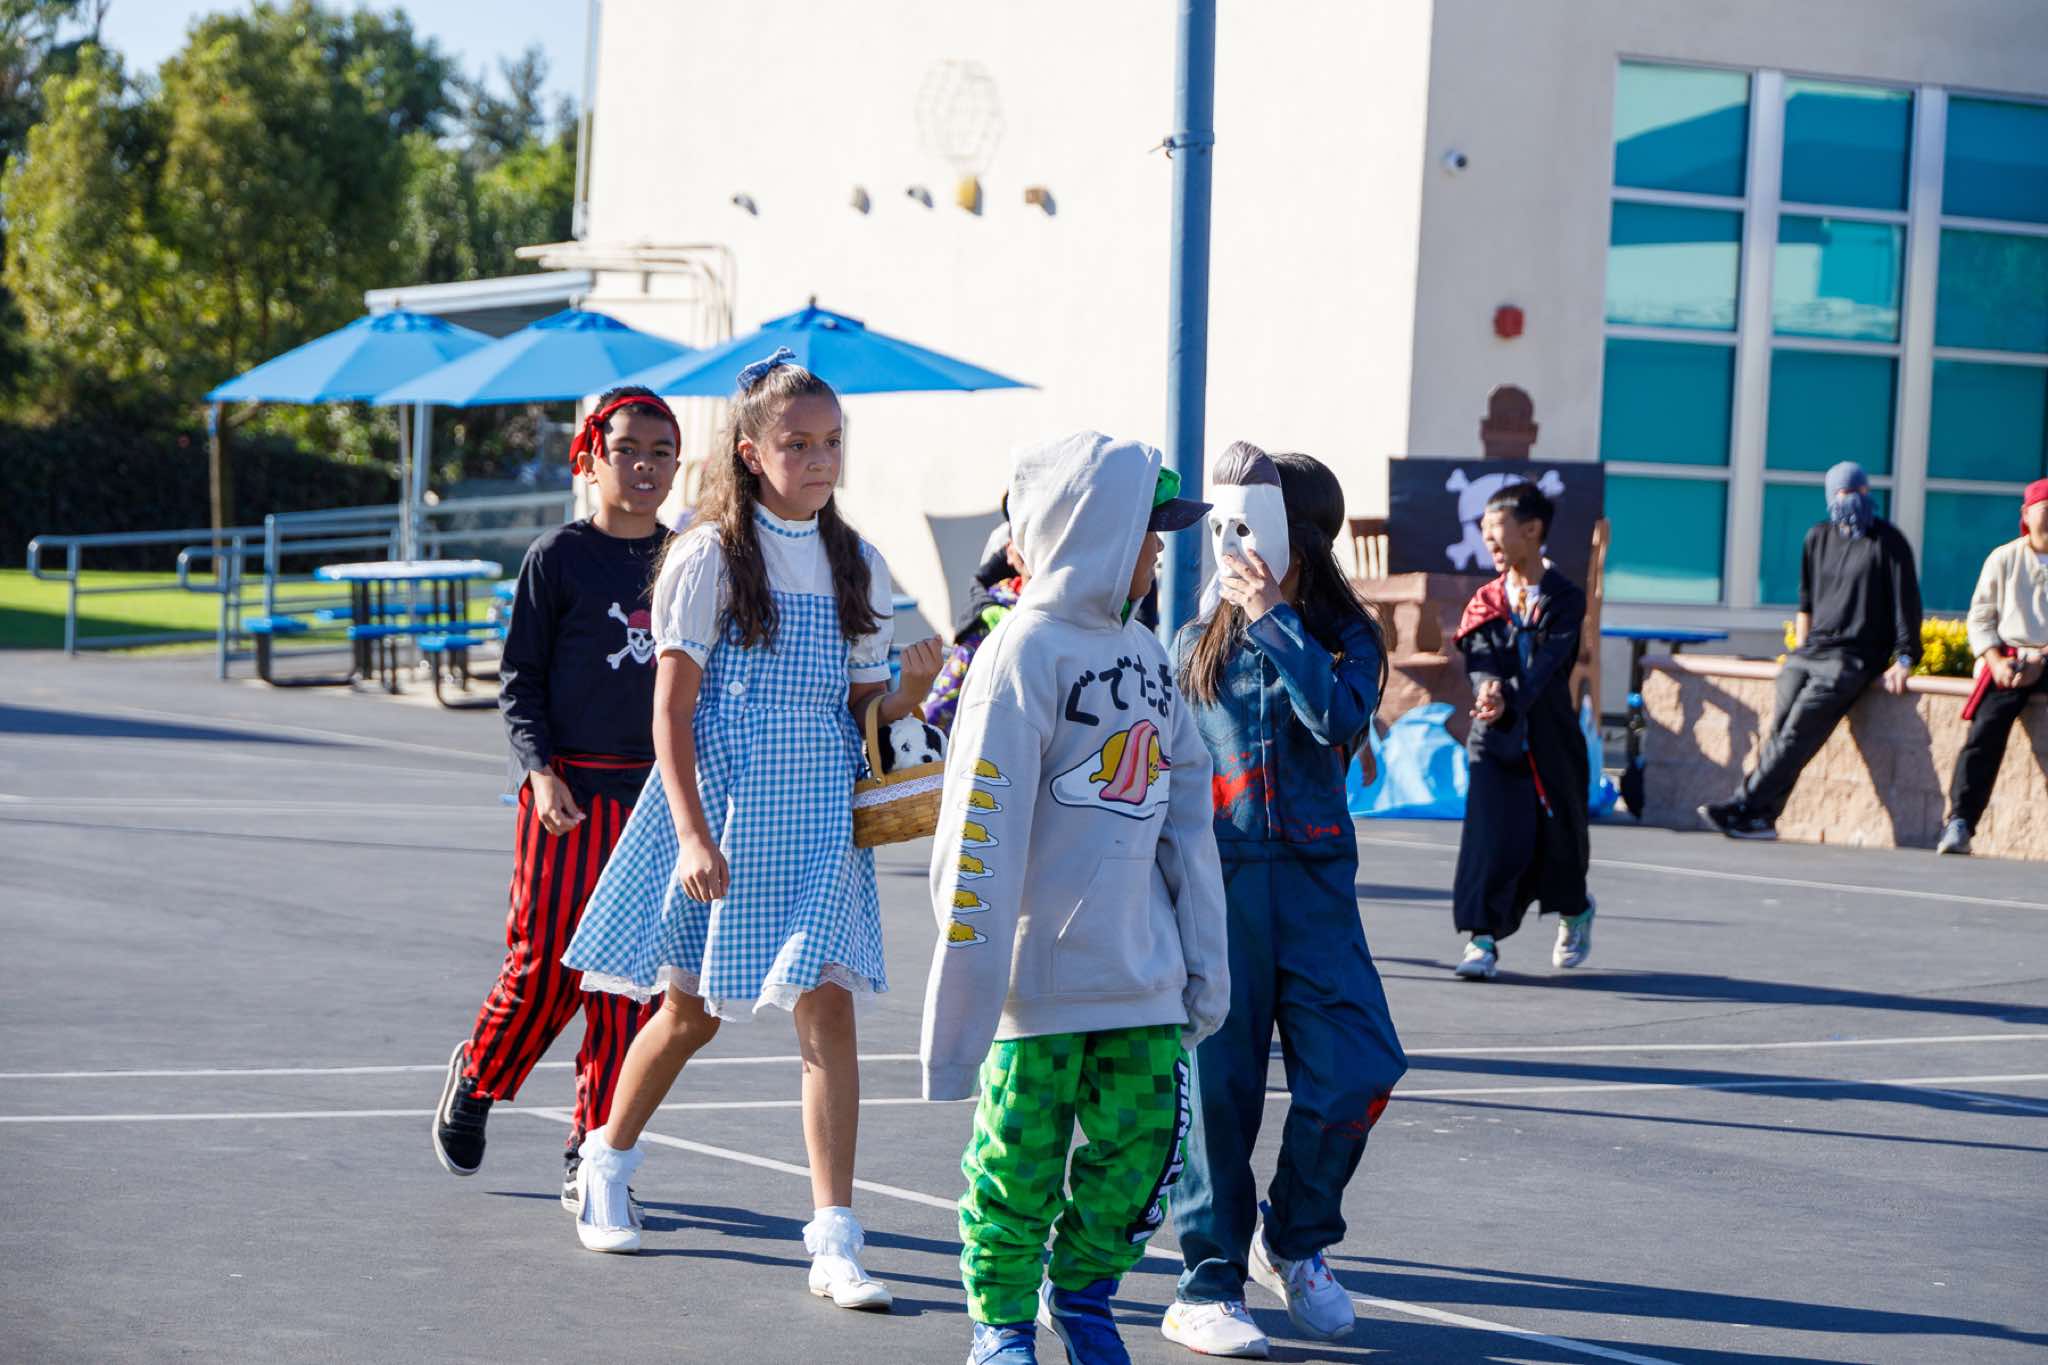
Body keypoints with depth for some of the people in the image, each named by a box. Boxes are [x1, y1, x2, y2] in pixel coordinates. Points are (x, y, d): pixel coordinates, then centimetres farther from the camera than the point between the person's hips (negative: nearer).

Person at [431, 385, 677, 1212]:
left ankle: (592, 1157, 9)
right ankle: (477, 1079, 26)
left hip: (653, 794, 4)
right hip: (568, 794, -4)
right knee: (545, 965, -4)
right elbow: (519, 679, -2)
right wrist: (541, 769, -15)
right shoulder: (558, 557, -2)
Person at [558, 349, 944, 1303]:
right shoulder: (710, 556, -5)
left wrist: (912, 684, -11)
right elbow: (671, 707, -8)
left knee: (826, 1005, -10)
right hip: (721, 805, -3)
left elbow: (863, 708, 12)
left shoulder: (857, 565, 8)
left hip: (820, 815, 3)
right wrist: (693, 834, -17)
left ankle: (834, 1244, -11)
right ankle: (606, 1164, 37)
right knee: (690, 1008, 9)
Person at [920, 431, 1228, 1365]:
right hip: (1041, 973, -6)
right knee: (1021, 1158, 3)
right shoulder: (1025, 652, -12)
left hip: (1141, 976, 6)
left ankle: (1082, 1290, 29)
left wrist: (1206, 959, 13)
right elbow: (982, 831, -15)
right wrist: (965, 988, -17)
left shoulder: (1145, 654, 10)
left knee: (1146, 1147, 7)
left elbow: (1186, 813, 15)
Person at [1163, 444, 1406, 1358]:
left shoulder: (1347, 640, 5)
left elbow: (1338, 716, -17)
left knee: (1354, 1069, -9)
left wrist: (1274, 621, -13)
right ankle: (1209, 1285, 8)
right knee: (1221, 1083, -1)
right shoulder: (1197, 648, 11)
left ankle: (1293, 1239, 15)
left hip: (1315, 880, 0)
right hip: (1218, 879, 1)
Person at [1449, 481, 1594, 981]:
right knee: (1490, 835, -13)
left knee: (1558, 837, 11)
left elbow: (1548, 665, -18)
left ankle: (1575, 911, 40)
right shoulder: (1486, 603, 6)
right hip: (1496, 740, 1)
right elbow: (1480, 661, -9)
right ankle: (1482, 938, -10)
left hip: (1551, 740, -1)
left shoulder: (1565, 599, -4)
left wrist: (1510, 699, -35)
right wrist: (1487, 689, -33)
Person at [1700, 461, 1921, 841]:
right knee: (1780, 723, -15)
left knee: (1798, 729, -20)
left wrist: (1904, 659, -10)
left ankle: (1743, 805, -28)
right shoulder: (1819, 538, 18)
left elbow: (1906, 602, -2)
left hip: (1853, 657, -6)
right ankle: (1761, 817, -22)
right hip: (1810, 652, 6)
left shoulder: (1888, 542, 1)